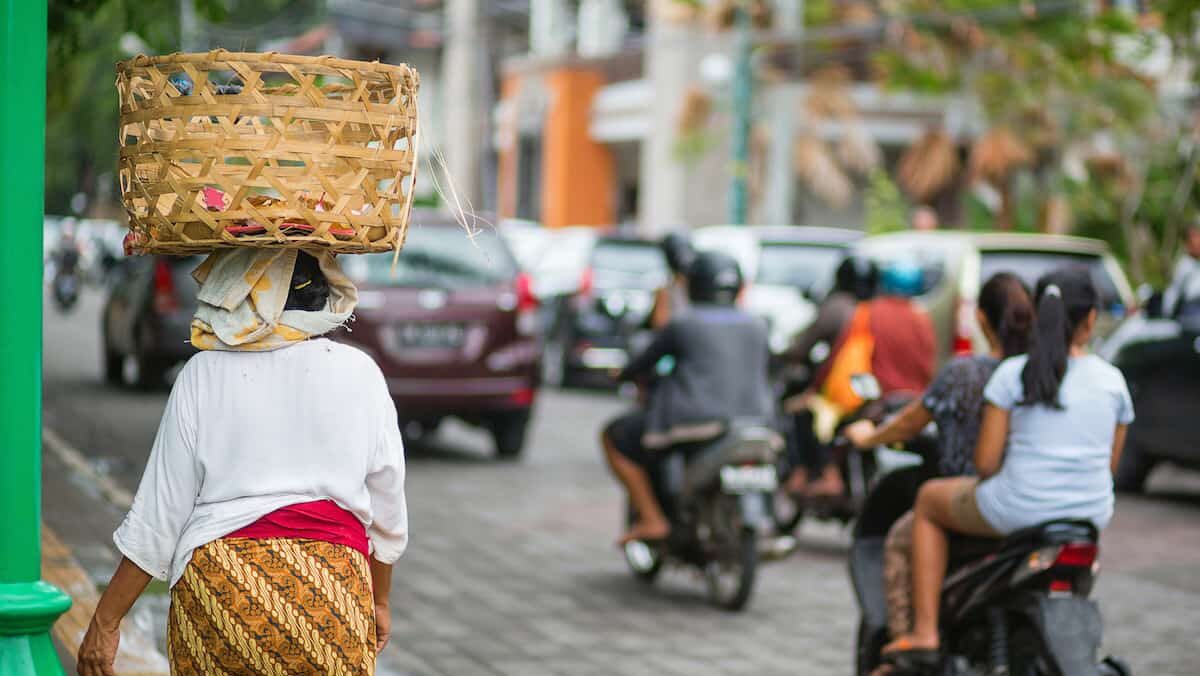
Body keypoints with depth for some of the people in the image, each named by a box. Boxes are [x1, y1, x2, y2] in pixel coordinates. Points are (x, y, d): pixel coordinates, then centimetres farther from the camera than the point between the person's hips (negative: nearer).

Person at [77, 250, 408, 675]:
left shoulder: (203, 375, -2)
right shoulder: (358, 374, 1)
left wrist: (105, 622, 7)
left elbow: (157, 517, -1)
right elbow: (387, 512, 9)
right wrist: (379, 602, 25)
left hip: (218, 582, 0)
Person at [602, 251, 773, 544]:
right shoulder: (757, 327, 10)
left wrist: (625, 375, 30)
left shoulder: (683, 325, -2)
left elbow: (644, 363, 8)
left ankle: (652, 519, 2)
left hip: (696, 420, -5)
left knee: (613, 437, 12)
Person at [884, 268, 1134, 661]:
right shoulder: (1113, 380, 1)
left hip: (1019, 508, -4)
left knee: (928, 500, 24)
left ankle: (924, 629, 16)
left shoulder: (1013, 374, -8)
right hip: (1092, 515, 4)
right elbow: (1110, 465, 7)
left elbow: (986, 462, -9)